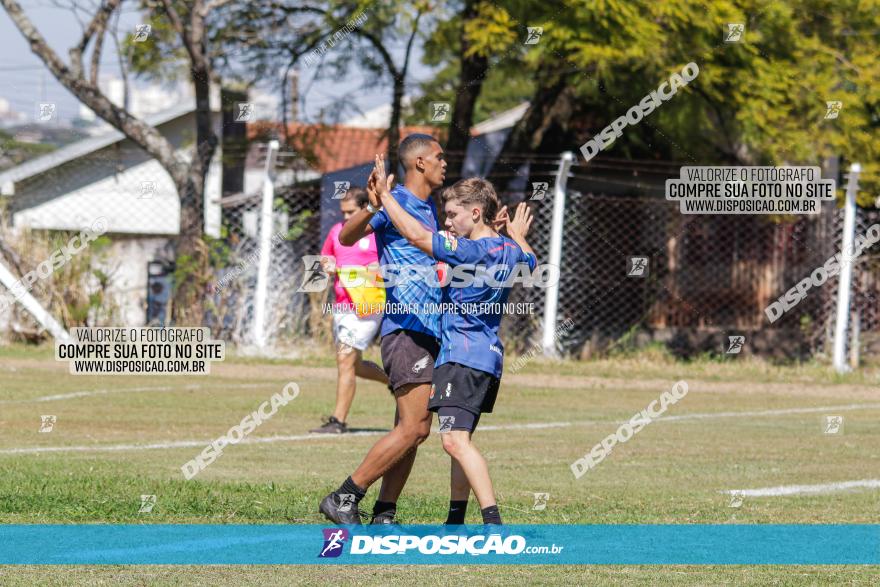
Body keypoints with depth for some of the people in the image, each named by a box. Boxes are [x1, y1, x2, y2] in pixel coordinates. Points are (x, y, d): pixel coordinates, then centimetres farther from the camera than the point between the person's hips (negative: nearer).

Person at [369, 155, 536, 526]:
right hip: (490, 357, 10)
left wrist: (384, 195, -6)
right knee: (460, 440, 18)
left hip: (462, 356, -10)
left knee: (455, 439, -18)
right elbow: (530, 262, 35)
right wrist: (519, 237, 53)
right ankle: (455, 521, 24)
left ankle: (493, 520, -28)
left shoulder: (470, 251, -15)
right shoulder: (511, 252, 11)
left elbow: (416, 234, -16)